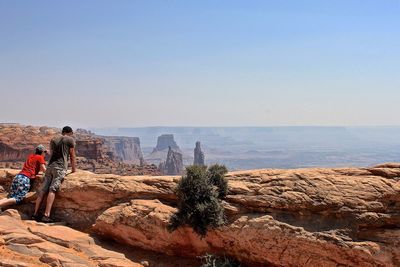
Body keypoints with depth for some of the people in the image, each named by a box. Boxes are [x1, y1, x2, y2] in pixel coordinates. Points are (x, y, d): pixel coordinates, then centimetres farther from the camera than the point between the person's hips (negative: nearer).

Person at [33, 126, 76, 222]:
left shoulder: (53, 139, 23)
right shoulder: (70, 140, 8)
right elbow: (72, 156, 11)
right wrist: (74, 169, 22)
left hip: (50, 166, 5)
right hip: (60, 167, -5)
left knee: (43, 190, 1)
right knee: (52, 190, -15)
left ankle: (35, 214, -4)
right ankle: (46, 215, -23)